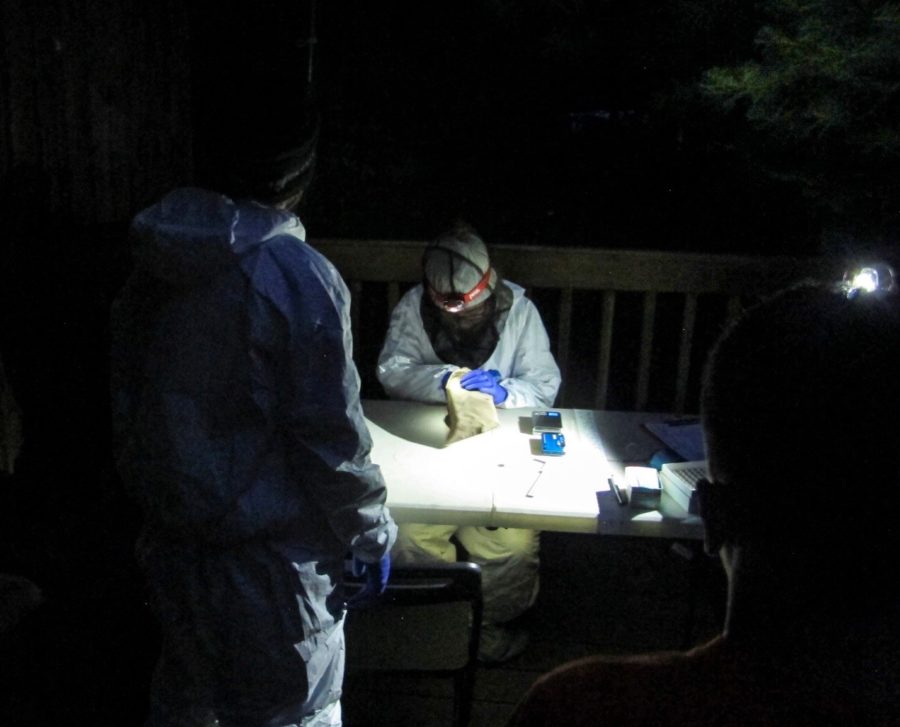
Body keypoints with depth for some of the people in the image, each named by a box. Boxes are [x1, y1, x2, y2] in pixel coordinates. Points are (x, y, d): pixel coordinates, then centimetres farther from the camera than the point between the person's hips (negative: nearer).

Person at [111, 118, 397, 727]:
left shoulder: (153, 268, 0)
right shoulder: (297, 276, -21)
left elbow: (129, 402, 9)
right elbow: (331, 432, -19)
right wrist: (372, 533, -5)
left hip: (172, 540, 7)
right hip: (270, 556, -6)